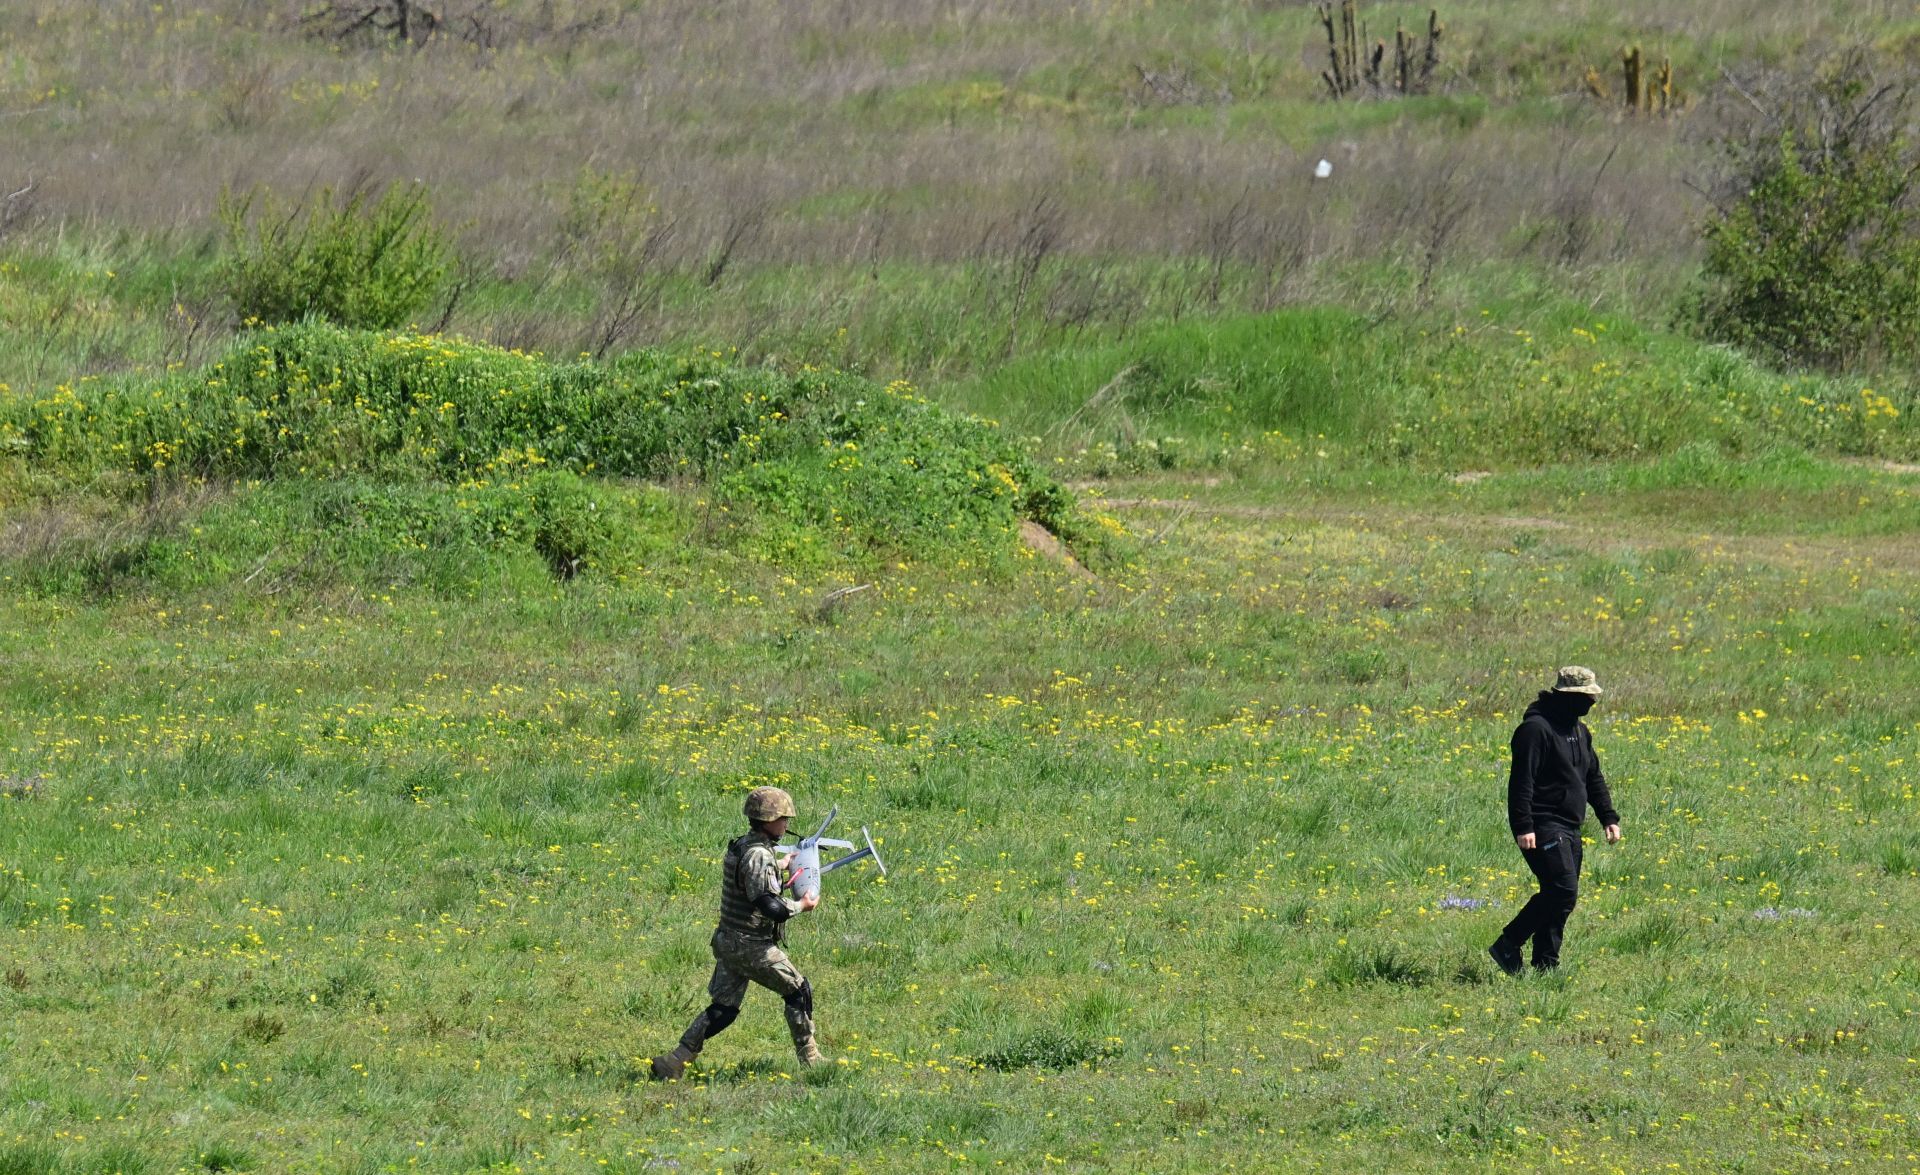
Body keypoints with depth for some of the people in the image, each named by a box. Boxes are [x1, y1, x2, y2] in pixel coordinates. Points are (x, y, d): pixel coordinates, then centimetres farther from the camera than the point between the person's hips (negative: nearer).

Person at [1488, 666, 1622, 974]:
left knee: (1561, 896, 6)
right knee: (1563, 891, -17)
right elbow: (1521, 781, -17)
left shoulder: (1579, 731, 18)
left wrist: (1609, 817, 18)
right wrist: (1523, 827, -23)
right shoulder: (1536, 728, -12)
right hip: (1544, 827, -10)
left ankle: (1545, 966, 9)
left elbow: (1594, 778, 27)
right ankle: (1507, 946, -9)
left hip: (1569, 829, 10)